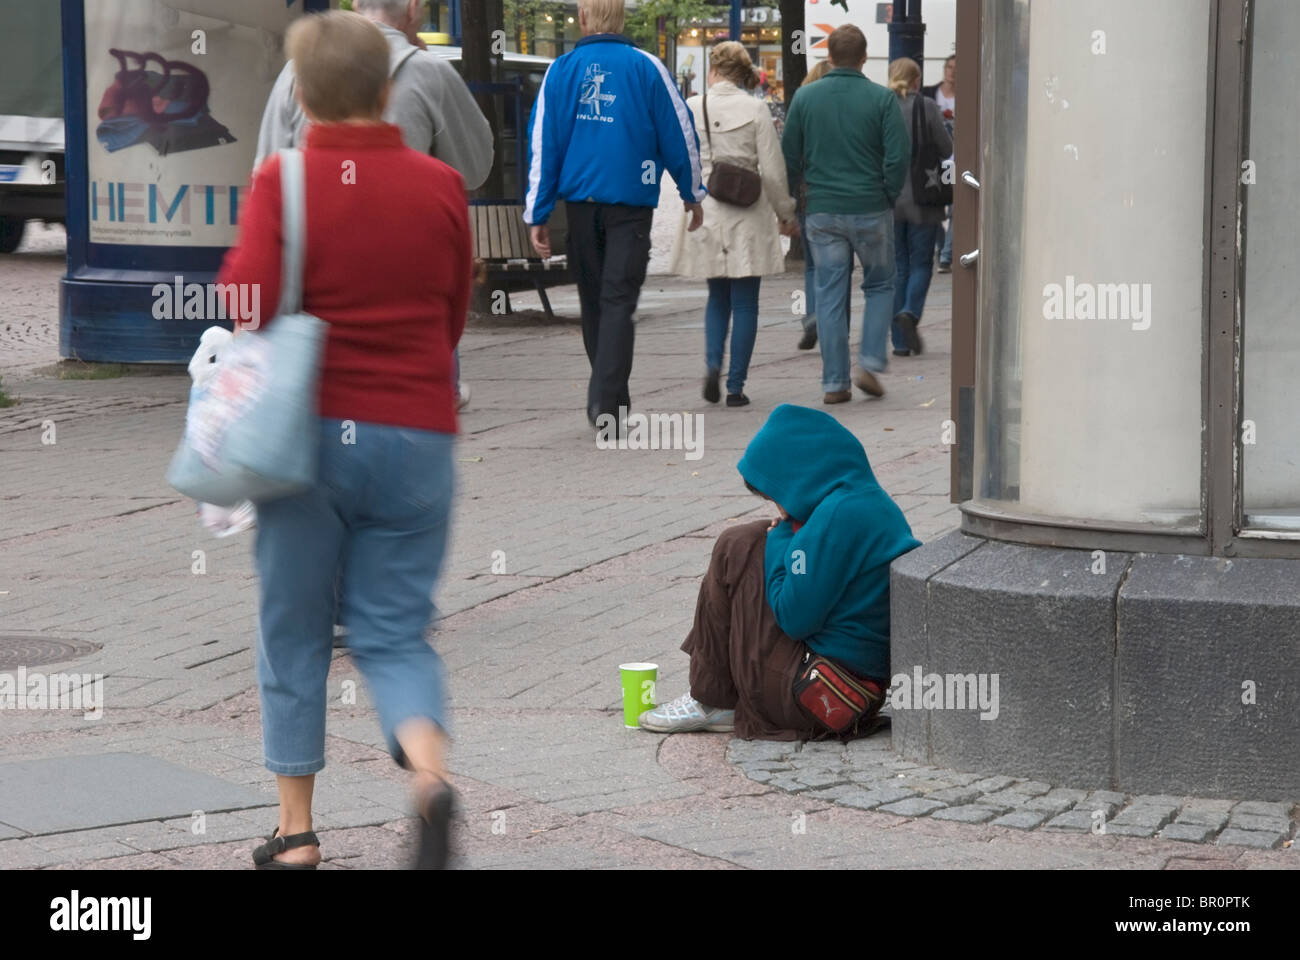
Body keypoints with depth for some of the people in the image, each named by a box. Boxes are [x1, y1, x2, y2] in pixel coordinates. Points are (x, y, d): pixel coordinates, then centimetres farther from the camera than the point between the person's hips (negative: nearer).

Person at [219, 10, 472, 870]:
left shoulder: (282, 180, -8)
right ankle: (431, 773, -18)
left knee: (294, 633, 13)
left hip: (311, 434, -2)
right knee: (395, 631, 10)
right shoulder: (441, 186, 0)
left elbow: (246, 298, -20)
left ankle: (296, 830, 17)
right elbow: (456, 316, 10)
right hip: (418, 434, 2)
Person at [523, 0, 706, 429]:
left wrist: (537, 215, 5)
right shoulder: (646, 68, -2)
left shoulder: (561, 71, 1)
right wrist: (692, 195, 16)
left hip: (580, 201, 2)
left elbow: (543, 144, 2)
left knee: (593, 302, 14)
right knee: (618, 301, -4)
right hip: (630, 202, -2)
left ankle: (608, 398, 23)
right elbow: (679, 133, 2)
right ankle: (606, 401, -16)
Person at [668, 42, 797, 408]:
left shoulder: (691, 108, -2)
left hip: (705, 214, 2)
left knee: (717, 297, 18)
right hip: (748, 217, -2)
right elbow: (772, 170, -8)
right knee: (744, 303, 6)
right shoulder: (755, 110, -8)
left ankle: (713, 364, -3)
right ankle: (736, 385, 4)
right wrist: (786, 213, 5)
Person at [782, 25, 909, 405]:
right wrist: (889, 196, 4)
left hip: (822, 212, 2)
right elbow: (899, 156, -11)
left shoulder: (804, 97, 0)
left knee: (829, 295, 6)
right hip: (871, 210, -2)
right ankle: (870, 363, 1)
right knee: (880, 286, 15)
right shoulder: (882, 99, -7)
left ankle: (834, 382, 5)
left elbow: (789, 157, 4)